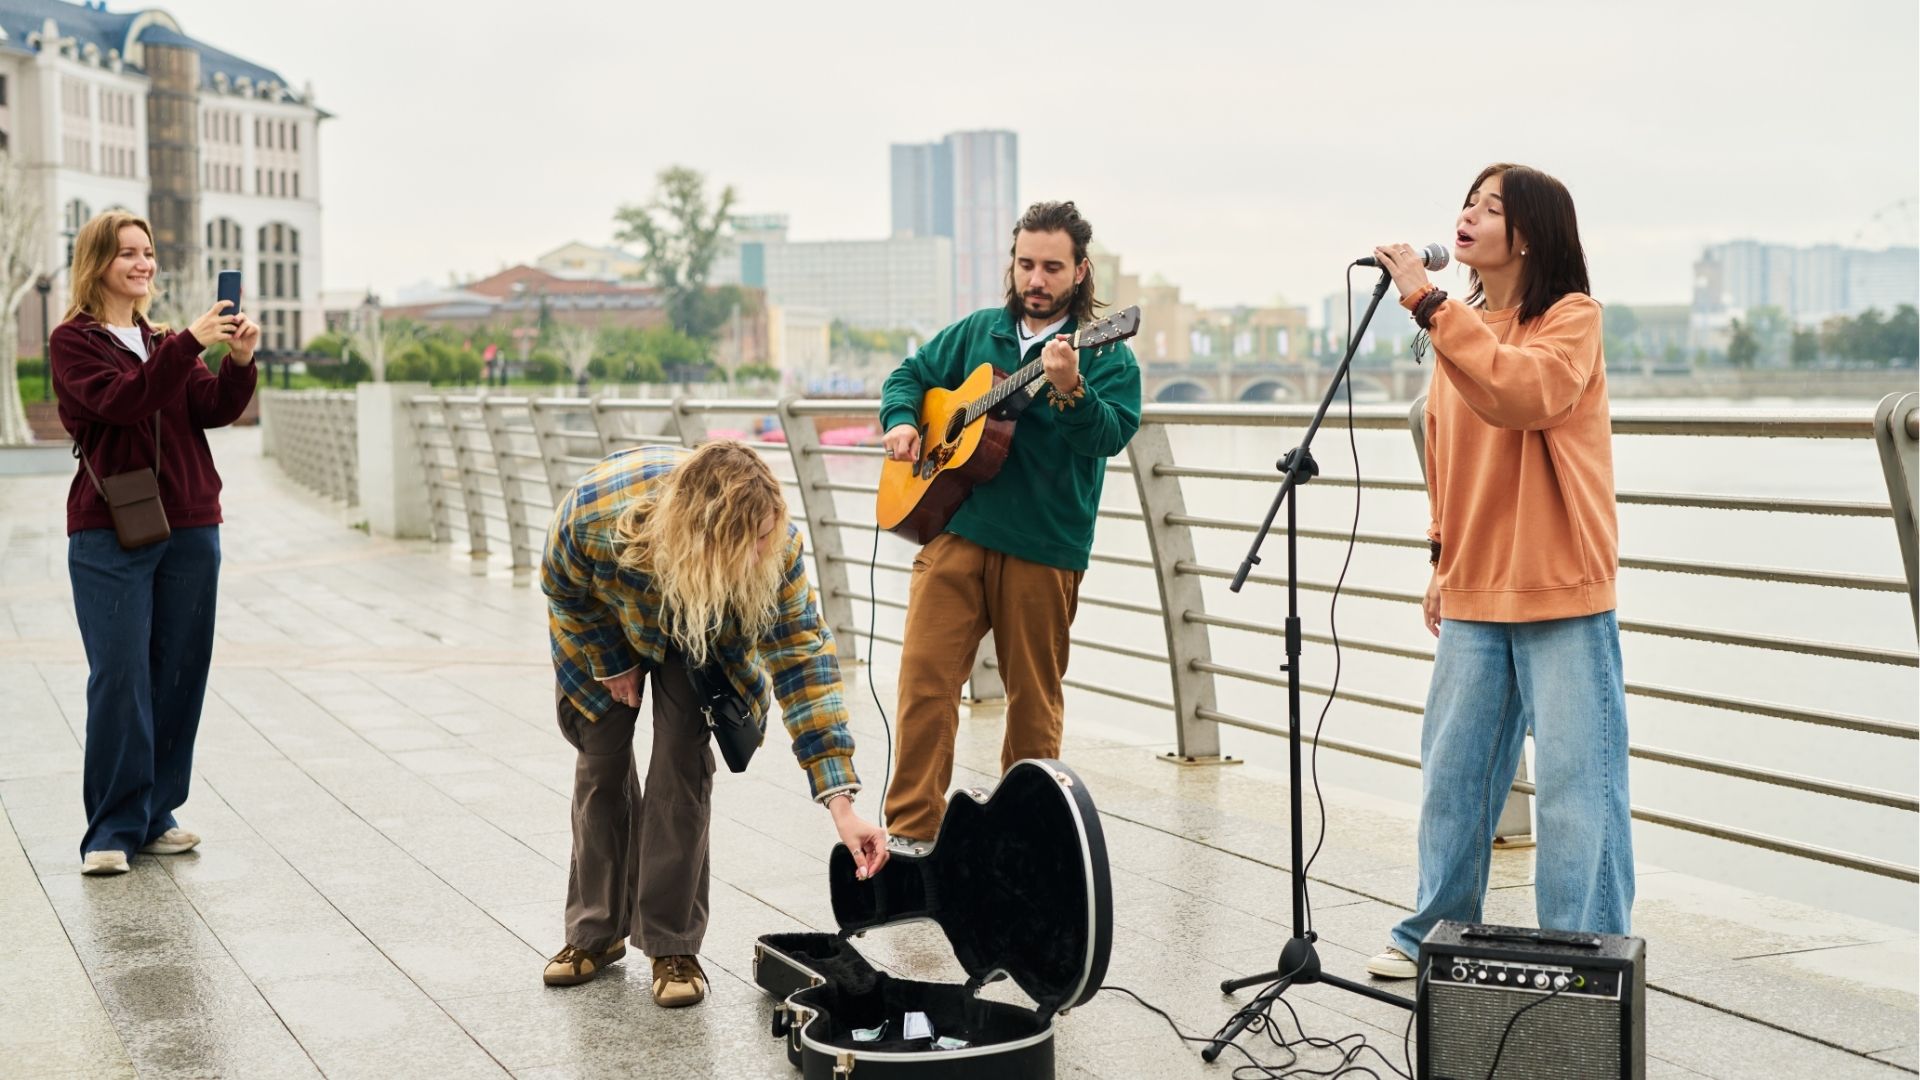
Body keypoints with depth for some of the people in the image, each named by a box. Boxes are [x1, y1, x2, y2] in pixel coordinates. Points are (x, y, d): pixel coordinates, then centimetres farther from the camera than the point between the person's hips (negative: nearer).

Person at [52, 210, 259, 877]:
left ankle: (154, 817, 16)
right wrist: (189, 345, -27)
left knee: (179, 676, 5)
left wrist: (239, 362, -17)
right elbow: (119, 400, -18)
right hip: (110, 533, -5)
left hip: (189, 529, 5)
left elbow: (214, 410, 2)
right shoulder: (73, 341, 1)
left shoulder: (165, 342, 16)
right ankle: (112, 830, 0)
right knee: (120, 678, -7)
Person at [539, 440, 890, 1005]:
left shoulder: (774, 544, -40)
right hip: (607, 620, 0)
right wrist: (610, 662, -8)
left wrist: (839, 799, -41)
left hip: (705, 629, 0)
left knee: (683, 763, -11)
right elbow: (563, 588, -18)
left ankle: (673, 946, -1)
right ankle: (596, 933, 20)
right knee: (602, 762, 4)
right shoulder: (595, 513, -43)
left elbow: (803, 654, -37)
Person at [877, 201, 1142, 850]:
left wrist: (1069, 389, -34)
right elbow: (909, 375, 25)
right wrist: (900, 422, 4)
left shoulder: (1105, 357, 1)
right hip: (956, 529, 2)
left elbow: (1112, 435, -16)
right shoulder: (978, 333, 14)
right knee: (925, 673, -8)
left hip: (1044, 550, -2)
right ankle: (912, 831, -2)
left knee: (1033, 697, 6)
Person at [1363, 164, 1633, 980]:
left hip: (1563, 596, -6)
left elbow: (1524, 393, -29)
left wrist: (1429, 305, -28)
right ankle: (1436, 934, 25)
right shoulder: (1461, 329, 13)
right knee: (1453, 769, 11)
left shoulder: (1572, 318, -8)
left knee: (1575, 780, -4)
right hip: (1474, 596, 6)